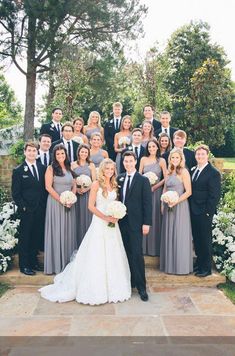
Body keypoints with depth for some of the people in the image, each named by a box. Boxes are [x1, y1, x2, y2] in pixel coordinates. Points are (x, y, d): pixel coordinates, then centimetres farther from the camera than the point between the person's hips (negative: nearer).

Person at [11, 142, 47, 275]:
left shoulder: (43, 168, 8)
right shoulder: (18, 171, -4)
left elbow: (46, 188, 10)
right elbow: (15, 193, -5)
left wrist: (45, 205, 3)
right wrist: (24, 207, -12)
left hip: (41, 210, 4)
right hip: (27, 210, -4)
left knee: (37, 237, 13)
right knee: (25, 238, 6)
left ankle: (33, 261, 29)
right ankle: (24, 265, 18)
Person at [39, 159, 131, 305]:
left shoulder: (114, 185, 10)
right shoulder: (96, 184, -7)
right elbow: (91, 206, -10)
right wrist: (106, 217, -15)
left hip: (112, 224, 6)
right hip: (99, 222, -6)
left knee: (112, 255, 11)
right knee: (97, 255, 0)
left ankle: (112, 286, 26)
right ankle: (96, 289, 14)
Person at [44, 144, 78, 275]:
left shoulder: (70, 168, 11)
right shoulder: (51, 168, -4)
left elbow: (74, 185, 11)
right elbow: (48, 187, -11)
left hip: (70, 204, 5)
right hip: (55, 203, -5)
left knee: (69, 231, 8)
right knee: (57, 231, 0)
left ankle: (69, 262, 20)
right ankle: (57, 263, 11)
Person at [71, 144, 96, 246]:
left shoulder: (91, 165, 4)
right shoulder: (73, 165, 5)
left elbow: (94, 181, 2)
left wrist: (87, 188, -15)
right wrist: (76, 189, -13)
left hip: (88, 194, 0)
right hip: (76, 194, 0)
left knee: (87, 217, 2)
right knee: (78, 218, 4)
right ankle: (78, 244, 15)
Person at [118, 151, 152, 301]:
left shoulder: (143, 180, -3)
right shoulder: (119, 179, 9)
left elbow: (147, 203, -6)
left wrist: (147, 223, -10)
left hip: (136, 223, -4)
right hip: (122, 222, 4)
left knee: (137, 254, -5)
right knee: (126, 254, 10)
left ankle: (141, 287, 5)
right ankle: (130, 281, 22)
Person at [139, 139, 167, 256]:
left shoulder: (161, 161, -1)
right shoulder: (143, 159, 6)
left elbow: (165, 178, -4)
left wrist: (154, 187, -12)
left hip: (156, 191, -2)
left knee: (155, 217, 4)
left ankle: (155, 247, 16)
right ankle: (144, 246, 18)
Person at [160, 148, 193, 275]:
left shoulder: (184, 172, -9)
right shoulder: (169, 172, 11)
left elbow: (188, 192, -14)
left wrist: (175, 202, -17)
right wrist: (163, 204, 9)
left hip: (180, 206, -7)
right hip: (168, 207, 7)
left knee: (179, 235, 1)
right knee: (168, 235, 12)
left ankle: (181, 266, 14)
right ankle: (169, 264, 24)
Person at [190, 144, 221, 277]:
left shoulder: (213, 173, -11)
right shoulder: (193, 170, 10)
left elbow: (215, 195, -14)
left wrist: (208, 212, -16)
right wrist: (190, 208, 7)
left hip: (204, 213, -7)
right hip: (193, 211, 7)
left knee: (205, 240, 4)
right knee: (196, 238, 16)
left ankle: (206, 268, 18)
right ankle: (199, 263, 32)